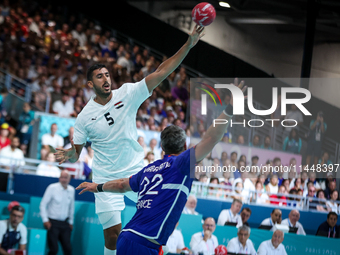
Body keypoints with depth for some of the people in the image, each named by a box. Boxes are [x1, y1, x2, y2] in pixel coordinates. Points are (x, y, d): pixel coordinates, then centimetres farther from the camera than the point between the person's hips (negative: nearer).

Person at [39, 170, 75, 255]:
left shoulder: (71, 190, 8)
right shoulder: (52, 188, -4)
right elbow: (43, 204, -2)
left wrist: (71, 222, 18)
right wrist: (45, 220, -7)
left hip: (64, 223, 4)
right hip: (53, 222, -4)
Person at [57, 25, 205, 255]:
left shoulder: (127, 94, -7)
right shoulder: (85, 117, -7)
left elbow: (161, 72, -15)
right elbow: (76, 153, 1)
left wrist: (188, 45, -24)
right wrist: (69, 156, -25)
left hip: (136, 170, 2)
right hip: (106, 178, -2)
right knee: (113, 234, -7)